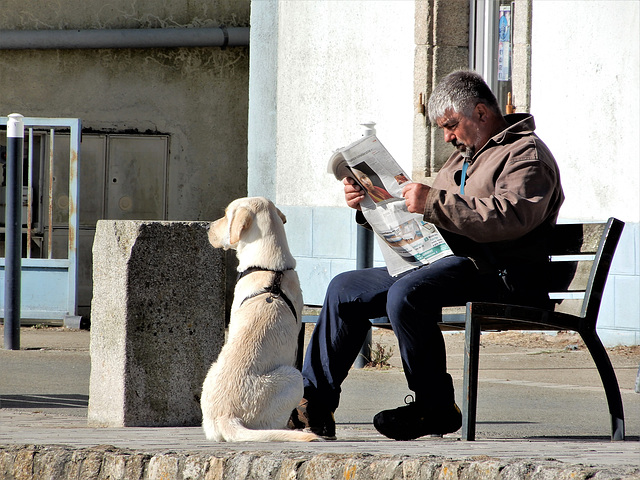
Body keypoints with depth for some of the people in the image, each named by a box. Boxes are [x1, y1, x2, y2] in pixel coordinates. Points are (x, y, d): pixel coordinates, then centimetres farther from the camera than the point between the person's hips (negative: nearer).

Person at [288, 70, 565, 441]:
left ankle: (436, 408, -22)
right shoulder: (464, 157, 26)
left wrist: (434, 202, -25)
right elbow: (421, 218, 28)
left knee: (407, 294, -34)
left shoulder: (526, 154, -5)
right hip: (447, 264, 10)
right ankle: (314, 404, 1)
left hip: (501, 276, -10)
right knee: (345, 289, 3)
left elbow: (508, 217, -23)